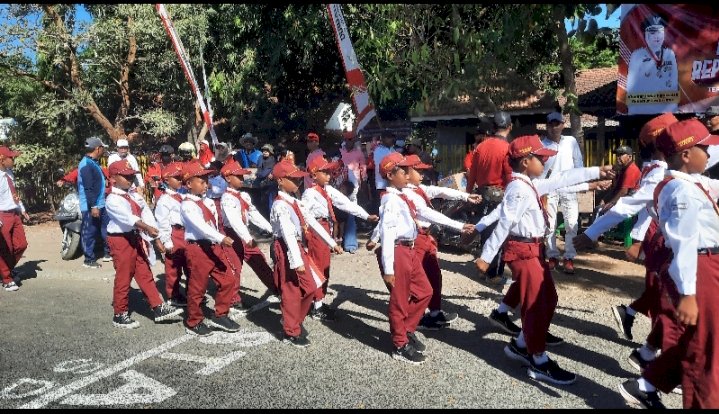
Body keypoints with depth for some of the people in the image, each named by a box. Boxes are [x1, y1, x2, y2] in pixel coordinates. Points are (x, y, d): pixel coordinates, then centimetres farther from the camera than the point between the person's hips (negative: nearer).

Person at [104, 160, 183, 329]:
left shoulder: (134, 195, 11)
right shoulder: (112, 199, -13)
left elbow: (146, 212, 0)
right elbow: (128, 217, -29)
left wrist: (153, 231, -14)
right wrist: (147, 227, -43)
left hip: (136, 238, 7)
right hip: (121, 240, -7)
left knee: (145, 274, 10)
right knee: (123, 278, 1)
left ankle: (159, 308, 14)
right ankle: (120, 315, 15)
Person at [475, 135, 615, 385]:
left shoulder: (531, 184, 10)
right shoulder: (520, 189, -20)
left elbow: (561, 180, 19)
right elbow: (504, 223, -23)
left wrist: (595, 172, 21)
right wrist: (486, 256, -23)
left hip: (534, 249, 10)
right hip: (523, 251, -10)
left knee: (548, 300, 18)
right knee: (536, 304, -1)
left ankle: (520, 345, 31)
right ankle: (539, 363, 13)